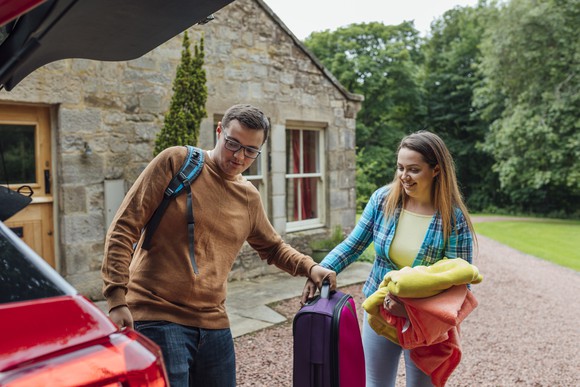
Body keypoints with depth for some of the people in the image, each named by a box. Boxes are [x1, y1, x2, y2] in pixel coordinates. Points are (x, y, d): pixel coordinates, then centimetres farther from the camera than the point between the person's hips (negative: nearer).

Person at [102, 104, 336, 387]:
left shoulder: (249, 198, 9)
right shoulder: (177, 162, -6)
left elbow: (273, 247, 25)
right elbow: (124, 228, -7)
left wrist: (309, 267, 7)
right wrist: (117, 298, -13)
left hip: (214, 324, 5)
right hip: (158, 318, -5)